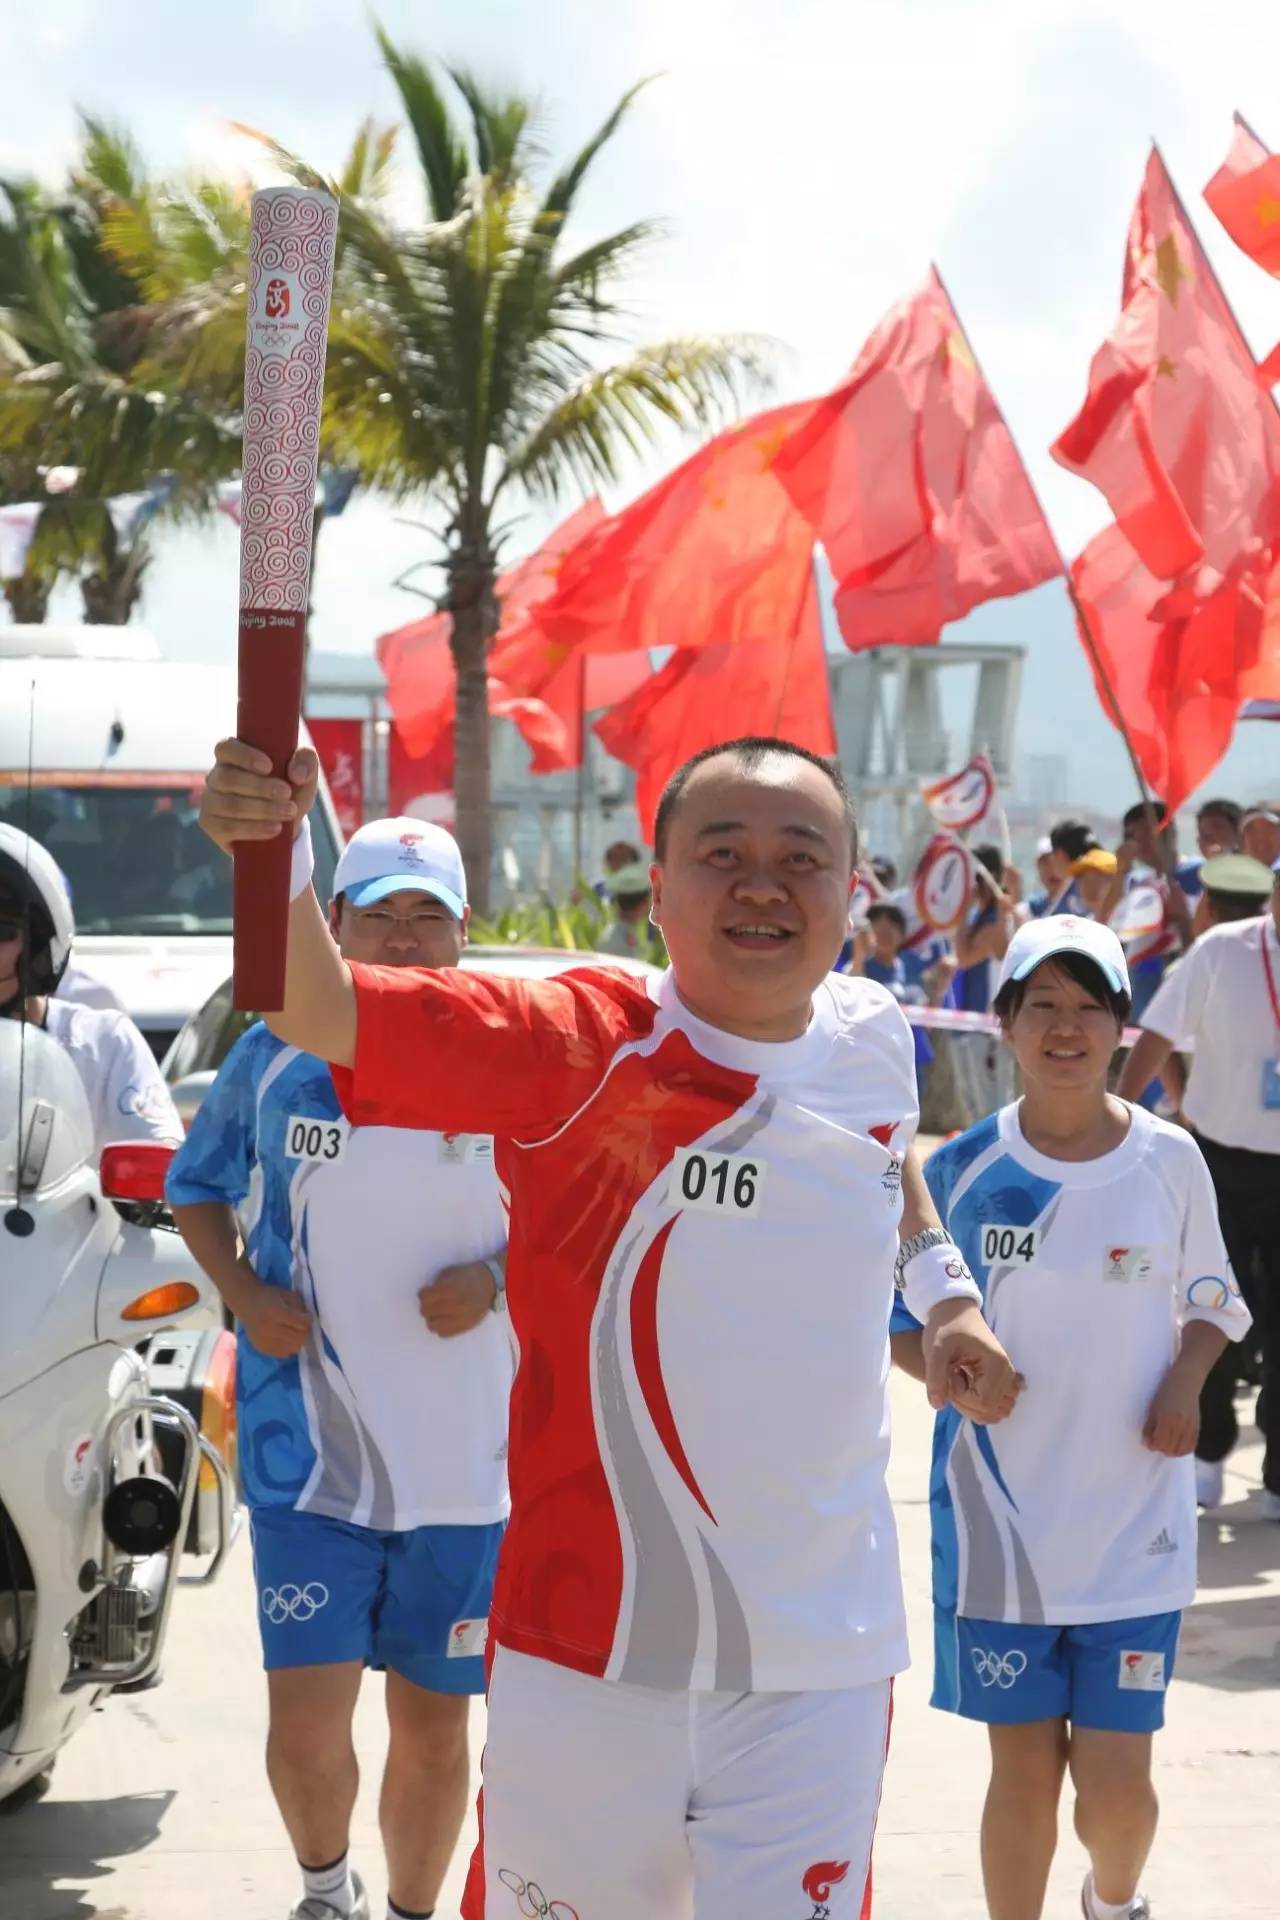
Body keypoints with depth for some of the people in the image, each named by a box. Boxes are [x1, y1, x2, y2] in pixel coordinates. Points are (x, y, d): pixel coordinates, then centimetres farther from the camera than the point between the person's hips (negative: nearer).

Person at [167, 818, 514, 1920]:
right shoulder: (274, 1058, 2)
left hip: (466, 1450, 0)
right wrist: (243, 1293, -2)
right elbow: (196, 1189, 15)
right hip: (310, 1446, 0)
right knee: (306, 1723, -6)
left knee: (434, 1727, 10)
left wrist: (496, 1275, -11)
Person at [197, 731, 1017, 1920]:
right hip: (591, 1647, -3)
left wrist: (941, 1281, 15)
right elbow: (325, 1013, -32)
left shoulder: (875, 1042, 0)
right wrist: (274, 852, -48)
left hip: (821, 1660, 3)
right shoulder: (585, 1049, -15)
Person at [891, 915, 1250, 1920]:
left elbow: (1211, 1301, 12)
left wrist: (1186, 1381, -7)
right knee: (1024, 1772, 4)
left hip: (1135, 1521, 0)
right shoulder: (963, 1167, -3)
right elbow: (898, 1314, 7)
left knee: (1117, 1780, 1)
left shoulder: (1169, 1160, -1)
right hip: (1000, 1517, 0)